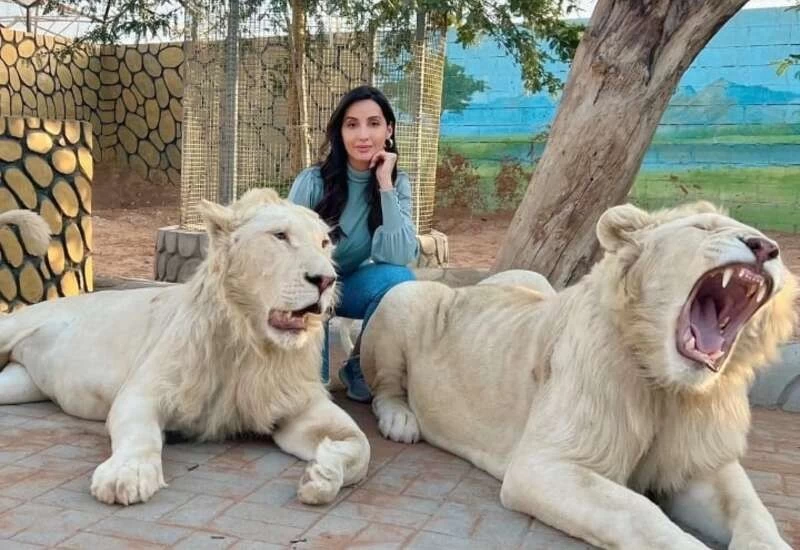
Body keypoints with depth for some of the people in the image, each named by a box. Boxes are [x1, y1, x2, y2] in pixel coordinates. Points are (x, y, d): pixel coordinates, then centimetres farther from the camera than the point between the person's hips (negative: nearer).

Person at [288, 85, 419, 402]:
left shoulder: (398, 184, -13)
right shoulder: (312, 182, -21)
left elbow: (399, 256, -28)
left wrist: (385, 185, -31)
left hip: (353, 285, 2)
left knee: (399, 279, -29)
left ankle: (361, 367, -5)